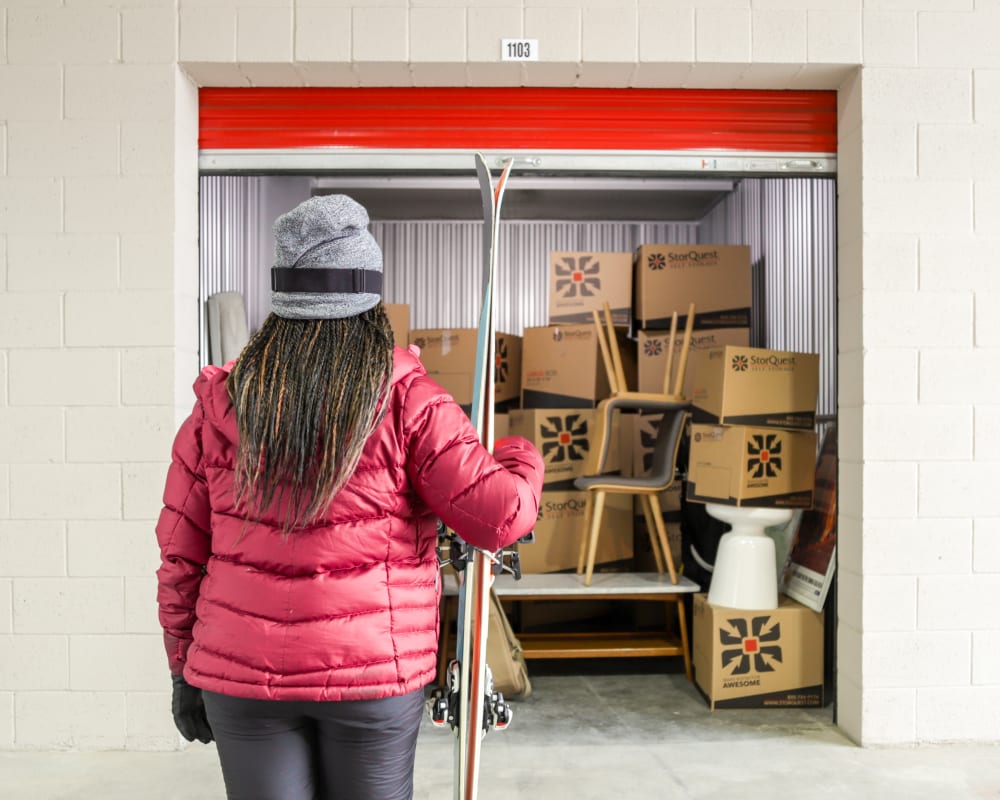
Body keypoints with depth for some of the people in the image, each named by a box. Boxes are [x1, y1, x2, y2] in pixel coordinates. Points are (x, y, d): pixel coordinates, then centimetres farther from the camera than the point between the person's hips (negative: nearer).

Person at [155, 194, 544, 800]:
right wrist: (522, 458, 11)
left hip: (243, 676, 2)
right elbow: (501, 513, -11)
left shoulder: (219, 406, -1)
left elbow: (181, 554, 3)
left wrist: (185, 669, 14)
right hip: (375, 672, -1)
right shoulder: (409, 402, -9)